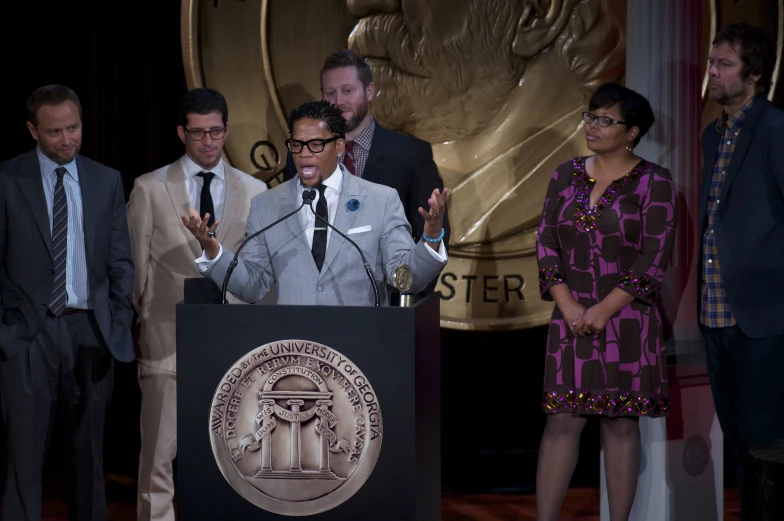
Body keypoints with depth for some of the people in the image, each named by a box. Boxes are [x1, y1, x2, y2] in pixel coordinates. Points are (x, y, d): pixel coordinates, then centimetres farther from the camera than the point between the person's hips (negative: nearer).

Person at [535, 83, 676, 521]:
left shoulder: (654, 183, -5)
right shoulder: (567, 175, 8)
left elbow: (654, 259, -10)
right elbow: (547, 244, 5)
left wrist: (603, 311, -13)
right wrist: (569, 308, -7)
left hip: (628, 321, -3)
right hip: (572, 319, 3)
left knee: (621, 422, 2)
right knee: (562, 420, 1)